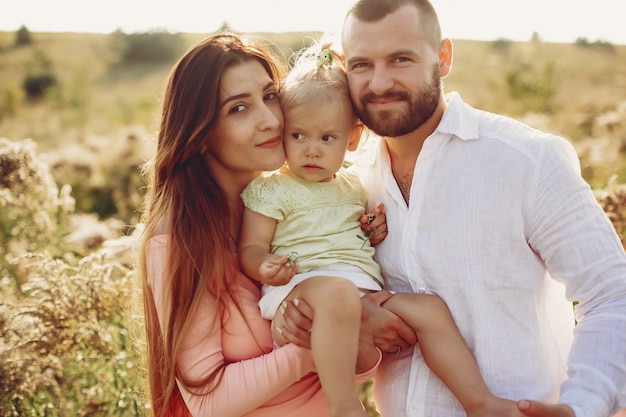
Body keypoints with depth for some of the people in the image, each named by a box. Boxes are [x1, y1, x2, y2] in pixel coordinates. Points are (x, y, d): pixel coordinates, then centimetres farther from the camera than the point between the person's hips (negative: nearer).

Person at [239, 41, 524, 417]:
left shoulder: (355, 187, 22)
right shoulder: (271, 190, 5)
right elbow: (251, 248, 0)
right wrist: (266, 268, -23)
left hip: (367, 293, 6)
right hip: (301, 286, -6)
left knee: (429, 307, -8)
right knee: (338, 292, -39)